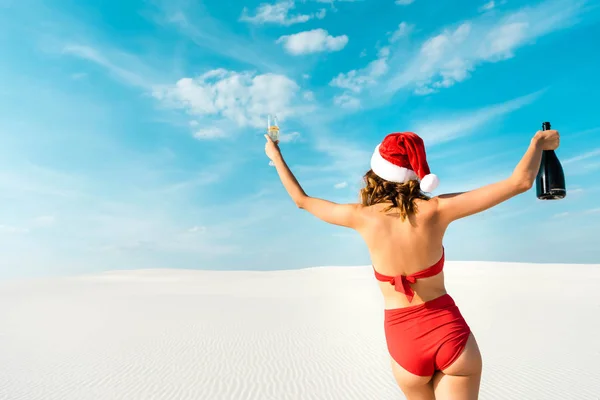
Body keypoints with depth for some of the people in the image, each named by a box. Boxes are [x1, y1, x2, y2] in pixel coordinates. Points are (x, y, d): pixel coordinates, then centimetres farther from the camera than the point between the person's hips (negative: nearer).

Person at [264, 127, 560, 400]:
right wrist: (538, 142, 8)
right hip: (450, 332, -1)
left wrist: (276, 157, 15)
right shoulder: (435, 210, -15)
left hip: (404, 342, 2)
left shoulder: (363, 217, -12)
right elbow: (520, 182, -11)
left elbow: (302, 200, 2)